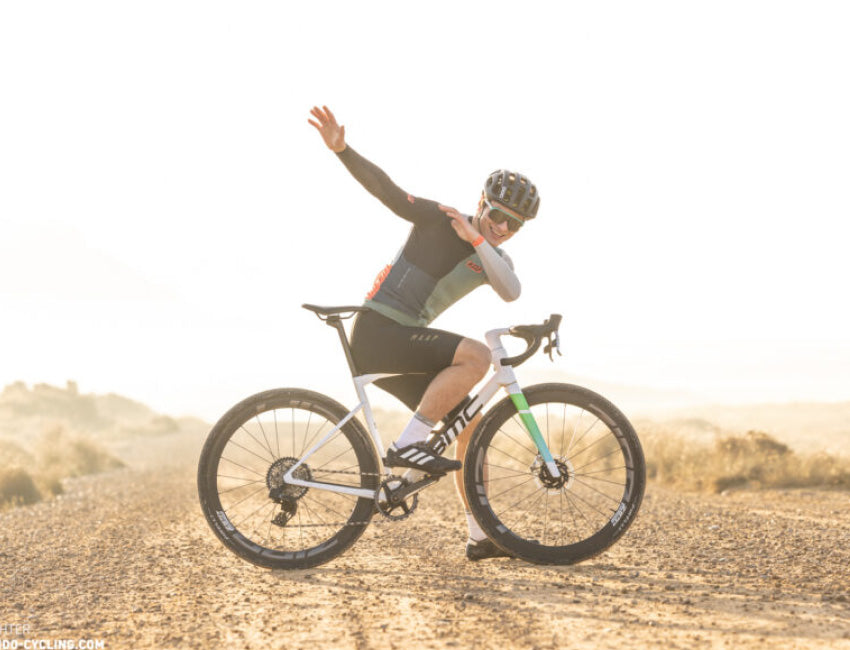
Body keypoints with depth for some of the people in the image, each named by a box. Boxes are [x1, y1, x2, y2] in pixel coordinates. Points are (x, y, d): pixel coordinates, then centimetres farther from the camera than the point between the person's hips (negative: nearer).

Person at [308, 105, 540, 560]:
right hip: (377, 333, -8)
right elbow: (387, 190, -13)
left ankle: (482, 536, 13)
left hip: (403, 344, 8)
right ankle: (408, 445, -21)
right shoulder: (441, 220, -4)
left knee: (472, 423, 7)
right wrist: (341, 150, -27)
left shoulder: (496, 260, 13)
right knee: (476, 356, -25)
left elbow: (510, 291, -9)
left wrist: (476, 239, -19)